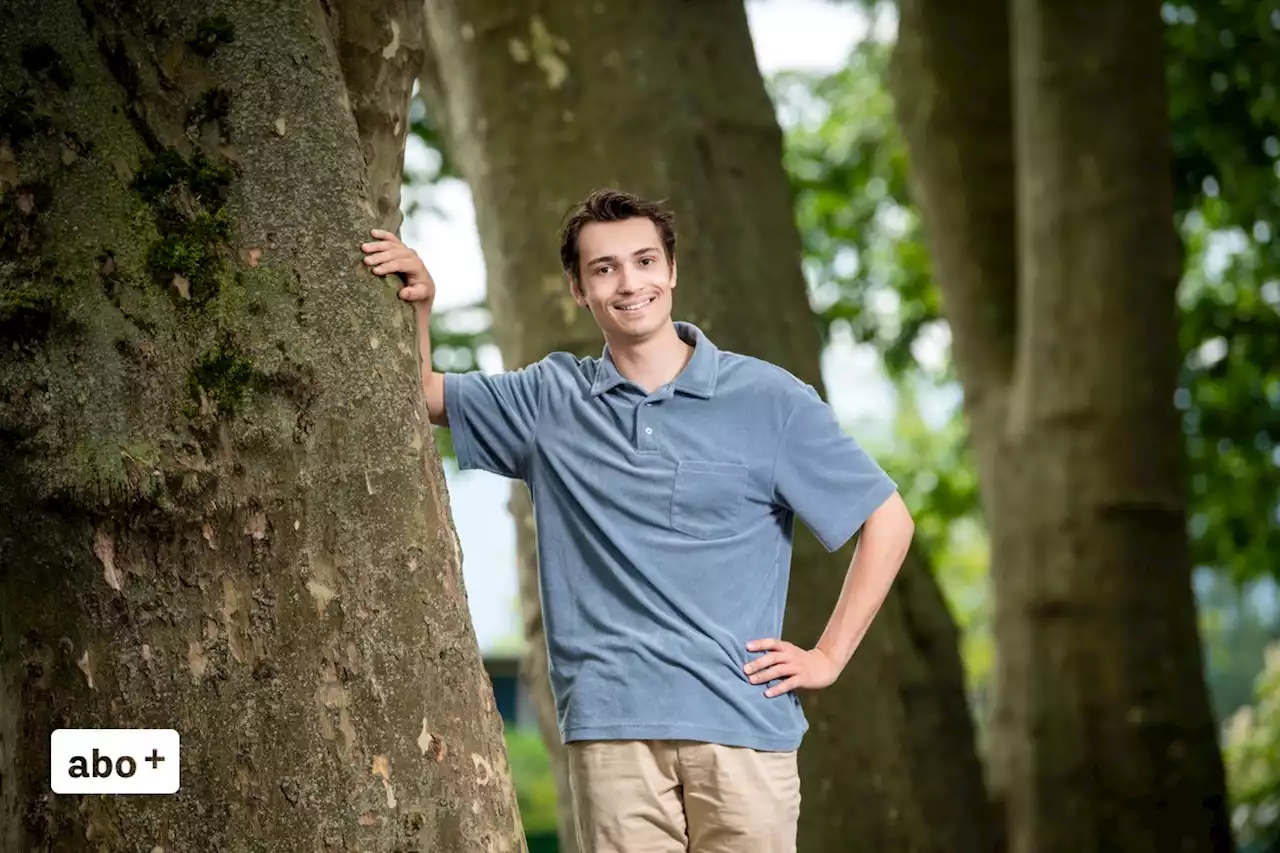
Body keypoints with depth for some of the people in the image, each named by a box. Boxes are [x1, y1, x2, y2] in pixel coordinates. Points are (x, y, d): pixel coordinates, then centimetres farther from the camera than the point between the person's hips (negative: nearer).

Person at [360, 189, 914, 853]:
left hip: (741, 723, -1)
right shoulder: (549, 401, 13)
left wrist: (829, 657, 1)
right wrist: (417, 304, 4)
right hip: (610, 729, 2)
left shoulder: (769, 400, 4)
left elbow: (887, 519, 7)